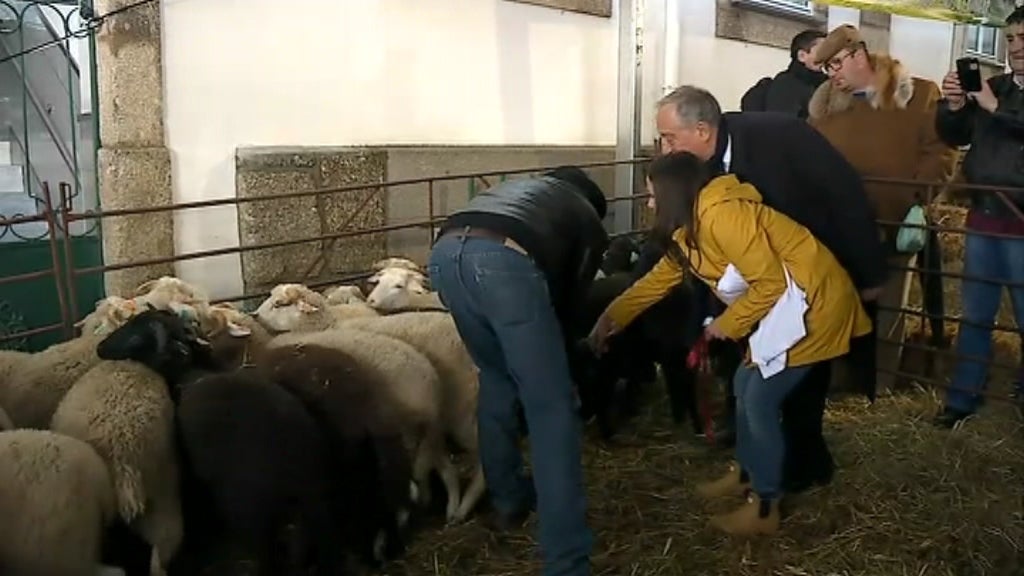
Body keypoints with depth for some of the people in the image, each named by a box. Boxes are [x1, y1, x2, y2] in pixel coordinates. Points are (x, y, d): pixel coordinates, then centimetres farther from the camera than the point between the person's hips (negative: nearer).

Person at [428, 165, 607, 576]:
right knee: (552, 406, 3)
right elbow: (568, 296, 28)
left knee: (496, 377, 27)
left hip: (445, 251, 5)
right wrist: (549, 347, 45)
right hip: (504, 260, -5)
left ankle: (507, 500, 35)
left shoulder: (521, 187, 43)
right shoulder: (589, 223, 32)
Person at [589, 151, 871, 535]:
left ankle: (765, 508, 8)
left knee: (760, 400, -6)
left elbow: (771, 281, -23)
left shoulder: (720, 215, -24)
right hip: (786, 303, 10)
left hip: (812, 301, -10)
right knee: (746, 386, 17)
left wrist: (728, 323, -11)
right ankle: (746, 473, 35)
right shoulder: (691, 226, 9)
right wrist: (612, 316, 17)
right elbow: (661, 277, 17)